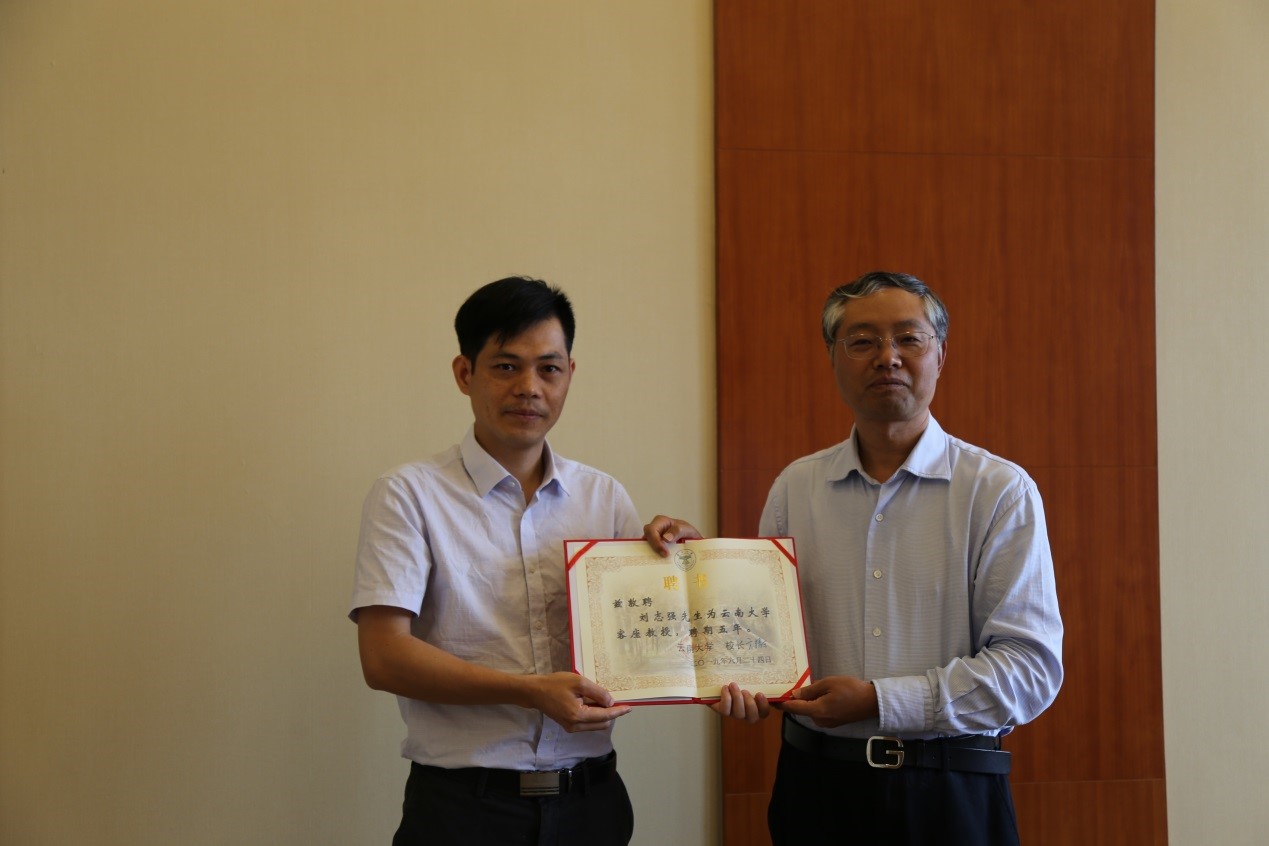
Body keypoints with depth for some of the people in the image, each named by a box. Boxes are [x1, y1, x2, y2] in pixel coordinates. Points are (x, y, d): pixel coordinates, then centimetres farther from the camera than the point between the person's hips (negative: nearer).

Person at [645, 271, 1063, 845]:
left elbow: (1030, 669, -11)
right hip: (814, 789, 3)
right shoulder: (794, 489, 8)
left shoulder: (1000, 491, -4)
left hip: (949, 797, -3)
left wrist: (879, 702, -17)